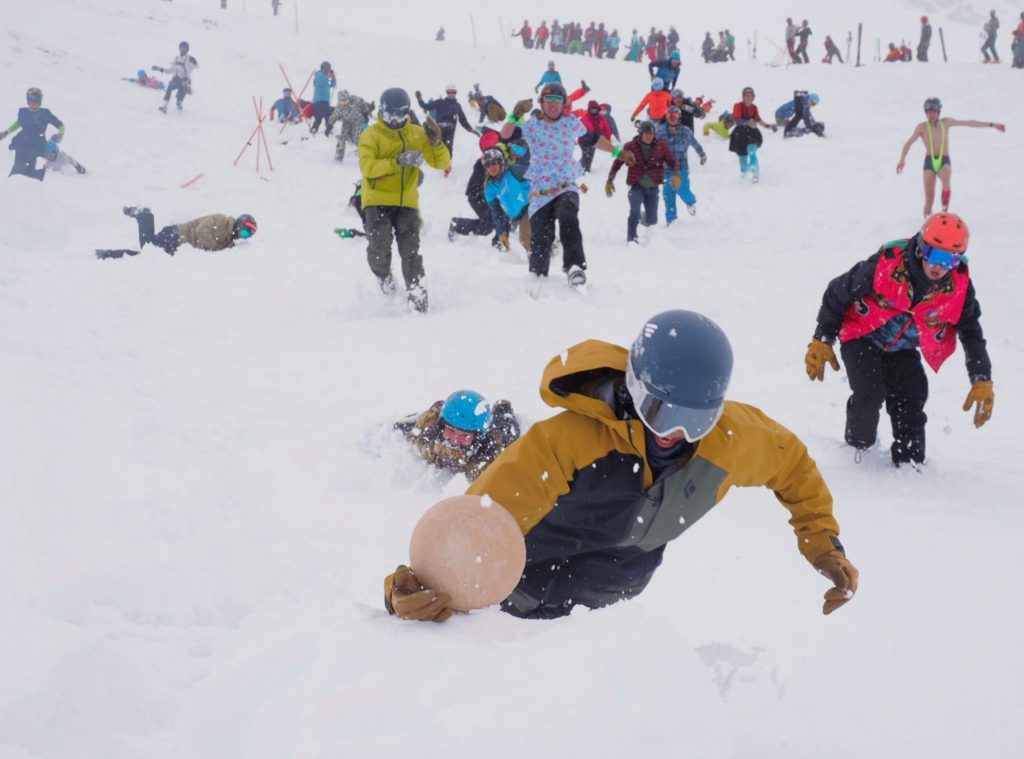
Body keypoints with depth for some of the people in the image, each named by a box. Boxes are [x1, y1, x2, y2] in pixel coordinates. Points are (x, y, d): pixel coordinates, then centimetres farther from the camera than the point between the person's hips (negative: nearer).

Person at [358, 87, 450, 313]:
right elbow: (367, 167, -18)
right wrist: (397, 162, -29)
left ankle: (417, 296, -1)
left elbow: (442, 163, 5)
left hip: (407, 202, 2)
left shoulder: (417, 134, 6)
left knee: (411, 251, -4)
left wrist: (437, 143, -14)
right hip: (378, 201, -2)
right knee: (379, 246, -15)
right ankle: (383, 275, 16)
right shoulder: (371, 135, -3)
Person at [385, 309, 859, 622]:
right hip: (516, 606, -4)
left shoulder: (730, 438, -22)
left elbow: (790, 461, 1)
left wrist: (823, 542, -1)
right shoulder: (567, 441, -38)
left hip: (605, 610, 4)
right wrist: (423, 586, -58)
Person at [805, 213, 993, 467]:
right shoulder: (886, 265, -30)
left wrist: (982, 381, -9)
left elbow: (972, 333, -3)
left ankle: (909, 461, 11)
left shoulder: (959, 286, -18)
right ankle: (858, 450, 4)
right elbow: (837, 293, -16)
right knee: (870, 393, -22)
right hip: (862, 339, -4)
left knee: (912, 400, -7)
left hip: (902, 350, 4)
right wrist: (822, 340, -10)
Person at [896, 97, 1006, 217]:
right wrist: (902, 160, -28)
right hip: (930, 163, -1)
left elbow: (969, 123, 4)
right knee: (929, 199, -7)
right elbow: (908, 143, -11)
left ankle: (945, 211, -27)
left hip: (944, 162, 1)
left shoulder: (946, 123, 1)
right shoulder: (922, 127, -6)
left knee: (946, 181, -35)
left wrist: (992, 125, 5)